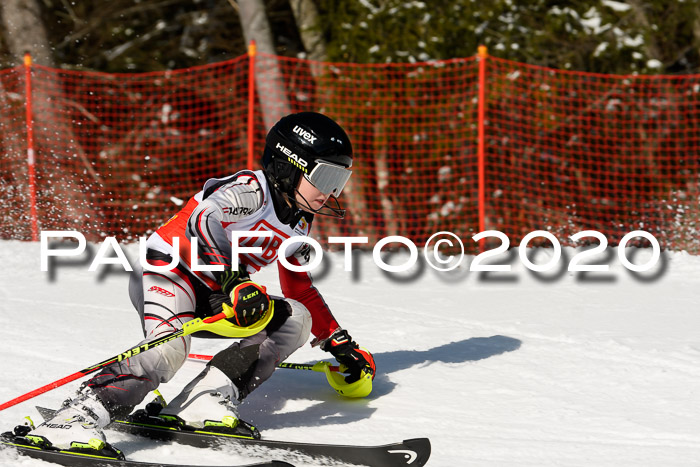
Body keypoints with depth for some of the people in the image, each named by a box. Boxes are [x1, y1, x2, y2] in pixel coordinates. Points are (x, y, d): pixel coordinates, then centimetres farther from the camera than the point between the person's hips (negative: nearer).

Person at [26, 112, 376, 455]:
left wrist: (339, 342, 27)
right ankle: (72, 420, -46)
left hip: (212, 296, 9)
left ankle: (203, 402, -18)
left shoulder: (298, 224, 14)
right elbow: (202, 220, -33)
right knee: (169, 348, -36)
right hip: (168, 269, -9)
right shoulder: (251, 189, -14)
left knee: (296, 319, -4)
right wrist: (237, 284, -42)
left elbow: (299, 289, 28)